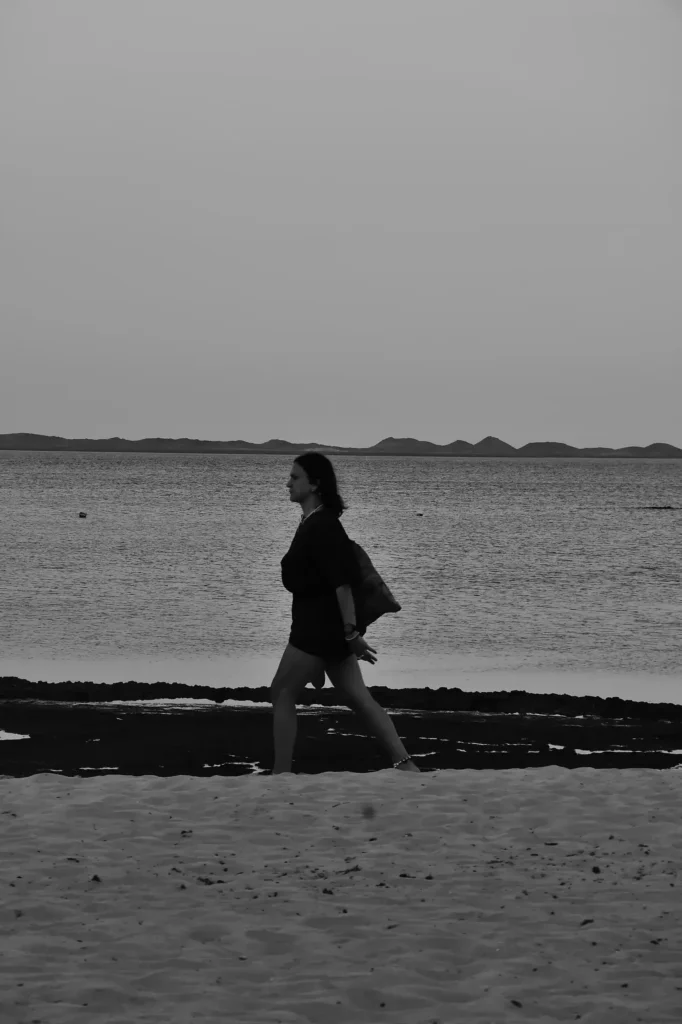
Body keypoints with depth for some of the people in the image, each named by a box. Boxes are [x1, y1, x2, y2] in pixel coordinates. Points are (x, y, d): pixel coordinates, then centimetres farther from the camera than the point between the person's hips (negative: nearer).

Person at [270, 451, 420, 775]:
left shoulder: (322, 527, -17)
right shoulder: (312, 522, 14)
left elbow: (341, 583, -21)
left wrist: (351, 633, -23)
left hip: (319, 627, -10)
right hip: (324, 625, 10)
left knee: (282, 694, -1)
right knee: (358, 698, 7)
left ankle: (281, 773, 3)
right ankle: (405, 764, 4)